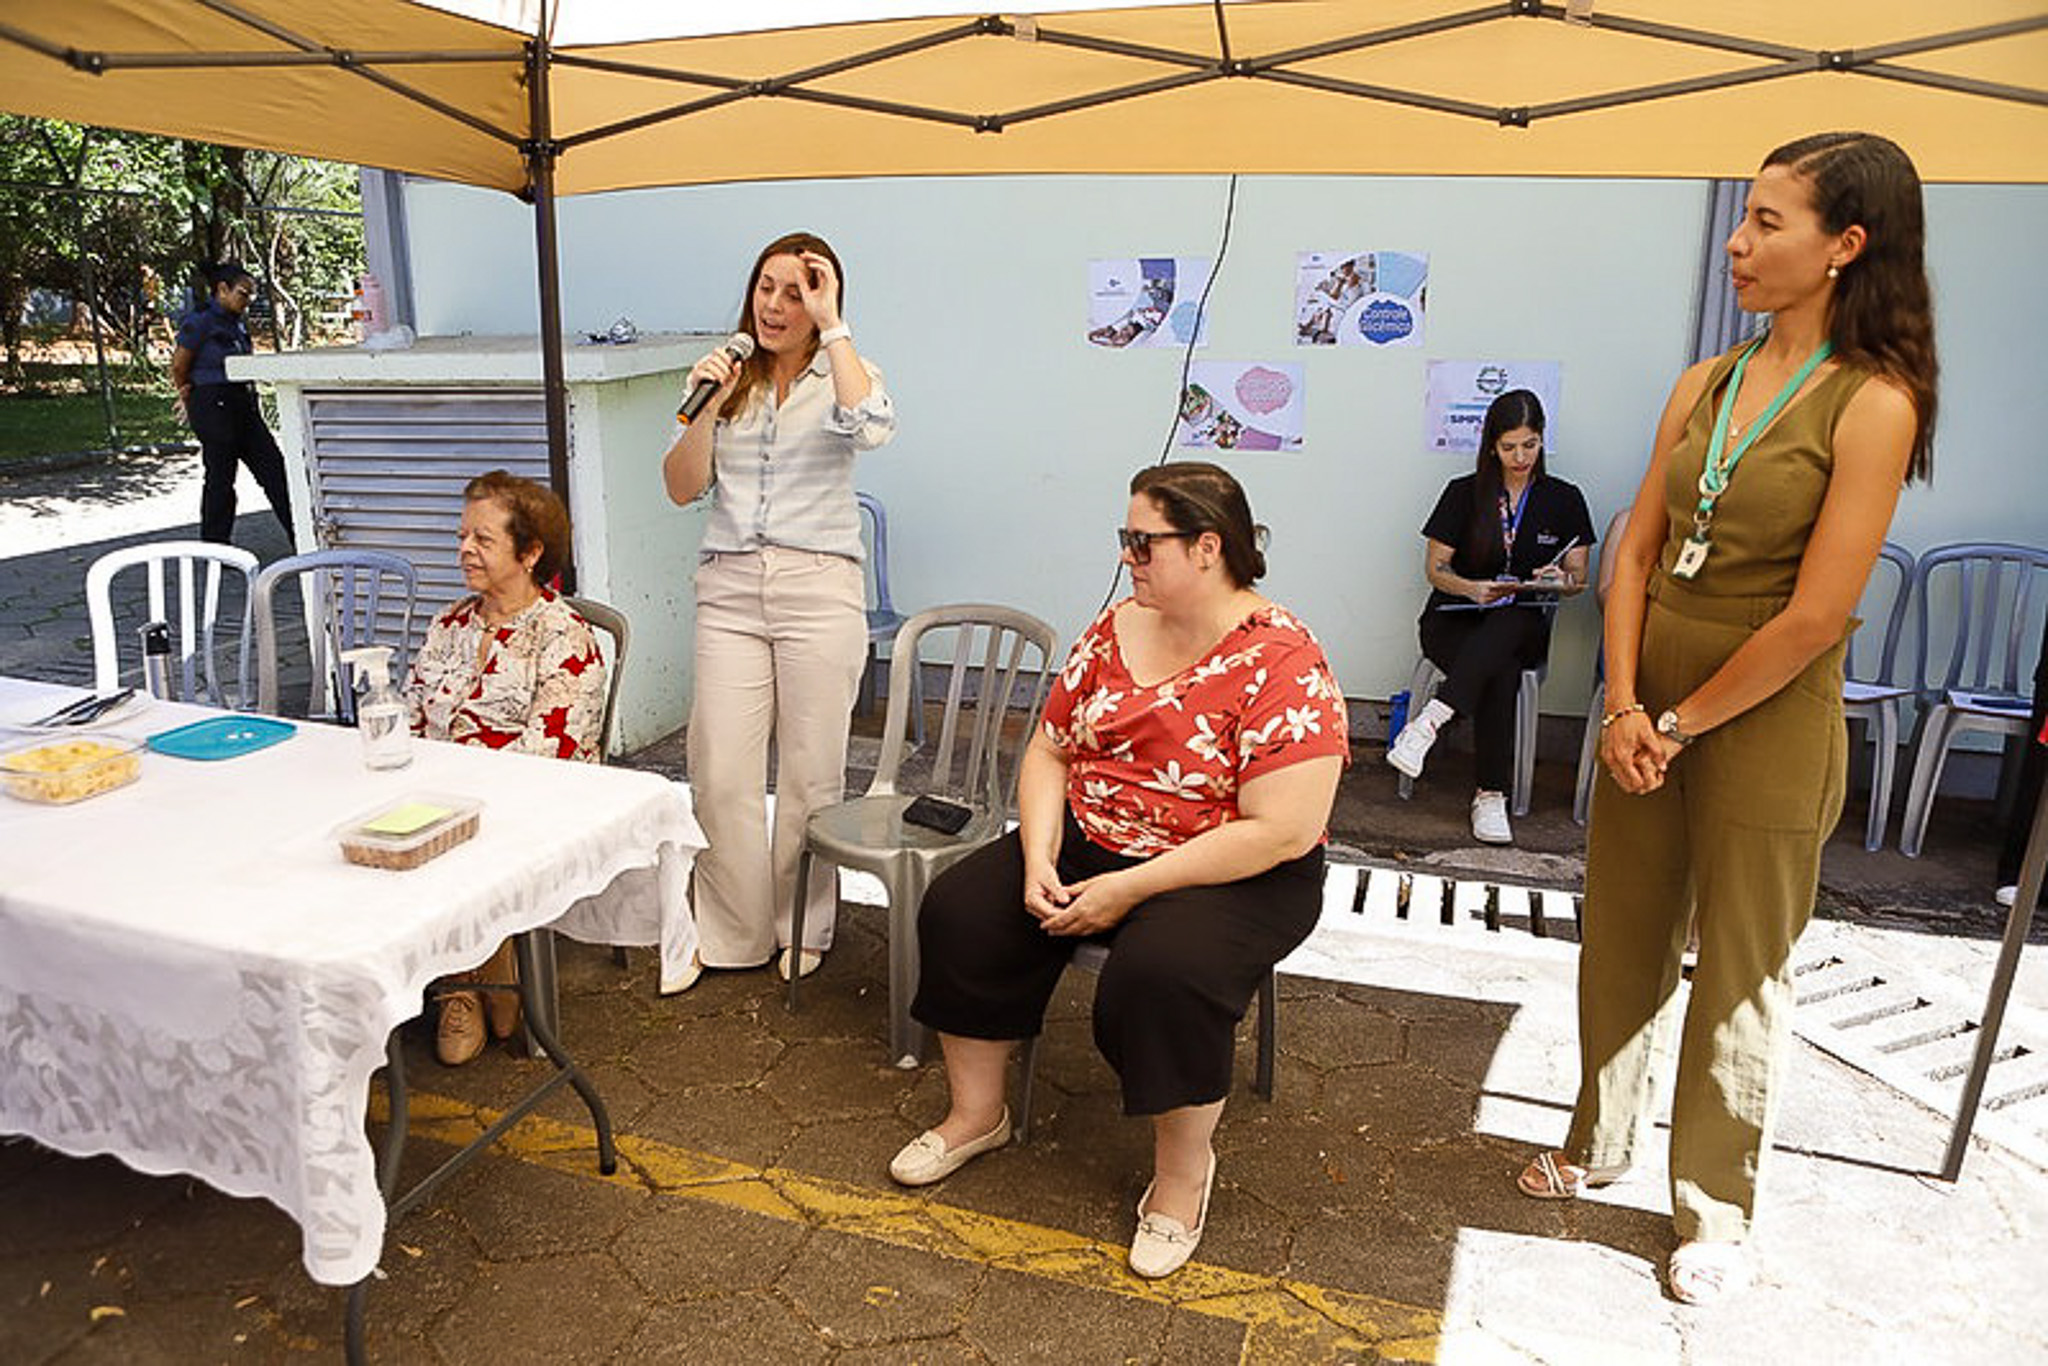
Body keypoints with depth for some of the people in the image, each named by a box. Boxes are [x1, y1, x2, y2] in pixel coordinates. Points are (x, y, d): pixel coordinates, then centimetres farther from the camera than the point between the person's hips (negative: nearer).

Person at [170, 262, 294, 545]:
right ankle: (214, 545, 11)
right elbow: (178, 368, -6)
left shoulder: (238, 323, 13)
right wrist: (191, 400, 9)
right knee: (220, 476, 0)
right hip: (213, 408, -8)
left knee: (273, 466, 4)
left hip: (243, 405, 8)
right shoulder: (199, 322, -11)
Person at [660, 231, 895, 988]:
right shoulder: (729, 377, 13)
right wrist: (704, 408, -6)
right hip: (729, 588, 3)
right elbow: (682, 488, 8)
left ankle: (803, 931, 21)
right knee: (720, 773, 0)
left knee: (811, 771, 3)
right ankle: (729, 933, 17)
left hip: (818, 585, -3)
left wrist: (832, 325, -14)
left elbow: (872, 428, -21)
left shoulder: (841, 375, 5)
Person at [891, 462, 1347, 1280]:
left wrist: (1129, 889, -24)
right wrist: (1038, 859, -11)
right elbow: (1049, 751, 7)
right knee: (960, 908, -9)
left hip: (1236, 877, -6)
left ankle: (1184, 1167, -5)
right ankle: (976, 1111, 11)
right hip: (1089, 842, 7)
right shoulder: (1115, 630, 3)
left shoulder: (1283, 665, -19)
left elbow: (1282, 832, -25)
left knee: (1162, 968, -34)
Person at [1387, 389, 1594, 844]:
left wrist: (1560, 581, -19)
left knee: (1507, 621, -39)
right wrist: (1471, 588, -18)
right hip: (1454, 622, -1)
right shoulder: (1463, 494, 5)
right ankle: (1490, 795, -36)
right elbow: (1434, 568, 3)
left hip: (1522, 626, 1)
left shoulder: (1564, 500, 9)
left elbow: (1577, 578, 7)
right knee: (1502, 673, -36)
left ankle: (1430, 720, -47)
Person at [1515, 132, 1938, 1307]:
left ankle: (1717, 1211, 28)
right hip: (1647, 712, 6)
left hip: (1765, 726, -5)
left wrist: (1684, 721, -11)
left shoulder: (1873, 403, -13)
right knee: (1622, 939, 17)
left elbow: (1816, 615, -17)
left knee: (1742, 972, 9)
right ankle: (1602, 1141, 39)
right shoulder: (1706, 383, 5)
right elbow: (1636, 551, 3)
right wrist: (1623, 705, -7)